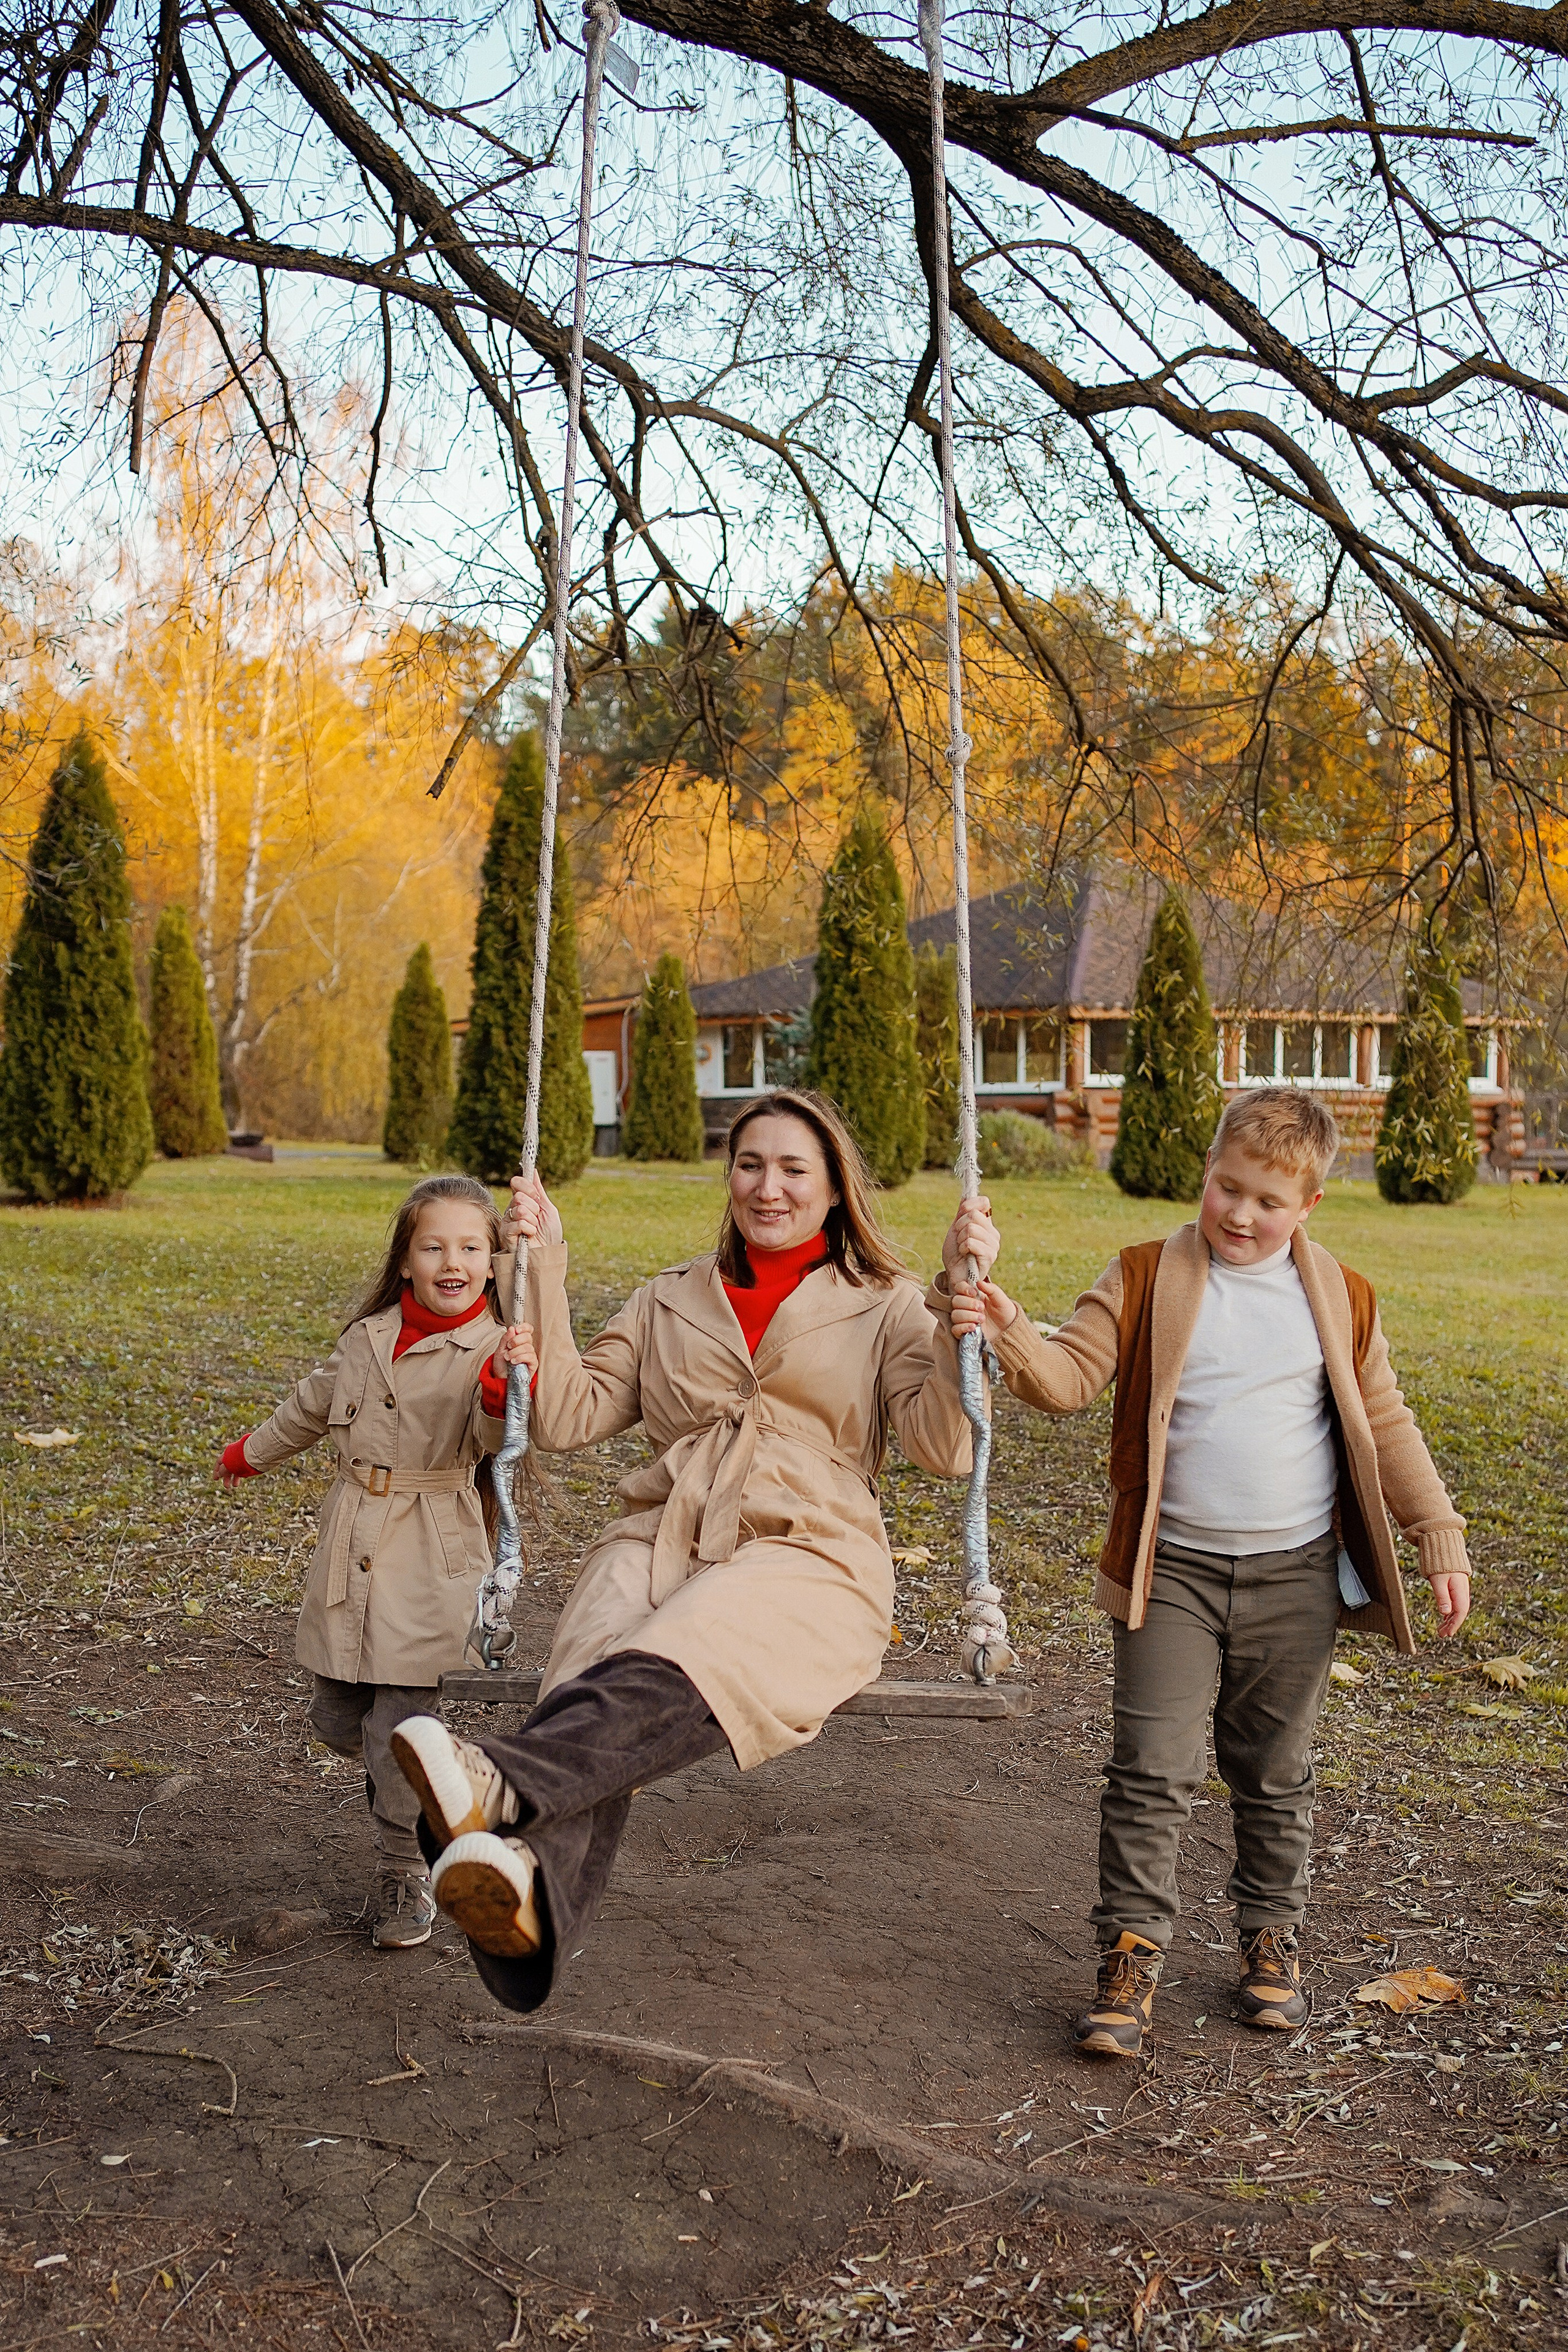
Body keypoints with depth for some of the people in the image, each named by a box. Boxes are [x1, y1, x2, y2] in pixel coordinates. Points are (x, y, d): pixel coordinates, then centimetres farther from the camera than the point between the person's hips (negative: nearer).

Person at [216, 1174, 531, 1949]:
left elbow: (492, 1440, -29)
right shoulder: (369, 1338, 6)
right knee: (334, 1719, 12)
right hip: (350, 1554, 5)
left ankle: (406, 1876, 16)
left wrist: (502, 1381, -50)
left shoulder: (492, 1348, -10)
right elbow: (312, 1407, 26)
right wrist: (252, 1453, 42)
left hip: (429, 1564, -5)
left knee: (397, 1730, -6)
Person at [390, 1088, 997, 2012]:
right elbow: (568, 1419, 13)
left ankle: (499, 1783, -60)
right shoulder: (670, 1303, 25)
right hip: (659, 1542, 2)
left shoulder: (884, 1308, 16)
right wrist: (548, 1270, 9)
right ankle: (530, 1885, -60)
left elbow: (945, 1447, 0)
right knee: (595, 1690, -34)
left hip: (806, 1555, -2)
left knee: (676, 1671, -37)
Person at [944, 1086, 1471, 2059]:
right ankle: (1133, 1952, 10)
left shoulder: (1342, 1300, 4)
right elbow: (1074, 1376, -10)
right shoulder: (1146, 1280, -1)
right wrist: (1012, 1333, -31)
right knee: (1151, 1770, -3)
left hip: (1296, 1577, 2)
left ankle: (1273, 1939, 32)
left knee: (1276, 1773, 14)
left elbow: (1386, 1426, 11)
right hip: (1173, 1572, -1)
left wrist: (1441, 1538, 8)